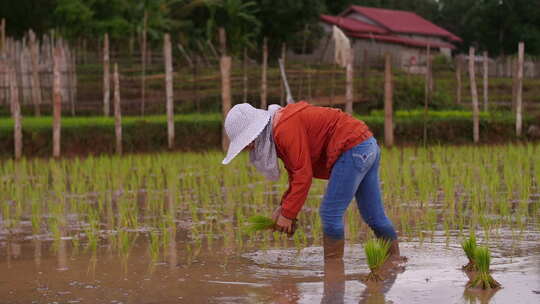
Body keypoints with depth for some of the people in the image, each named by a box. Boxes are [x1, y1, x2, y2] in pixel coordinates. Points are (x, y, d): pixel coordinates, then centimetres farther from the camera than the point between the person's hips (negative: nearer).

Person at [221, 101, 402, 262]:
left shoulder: (285, 129, -18)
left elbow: (303, 174, -20)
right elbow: (296, 174, 18)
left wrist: (288, 214, -14)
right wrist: (284, 207, 8)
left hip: (353, 148, -10)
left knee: (330, 213, -9)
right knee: (374, 216, 16)